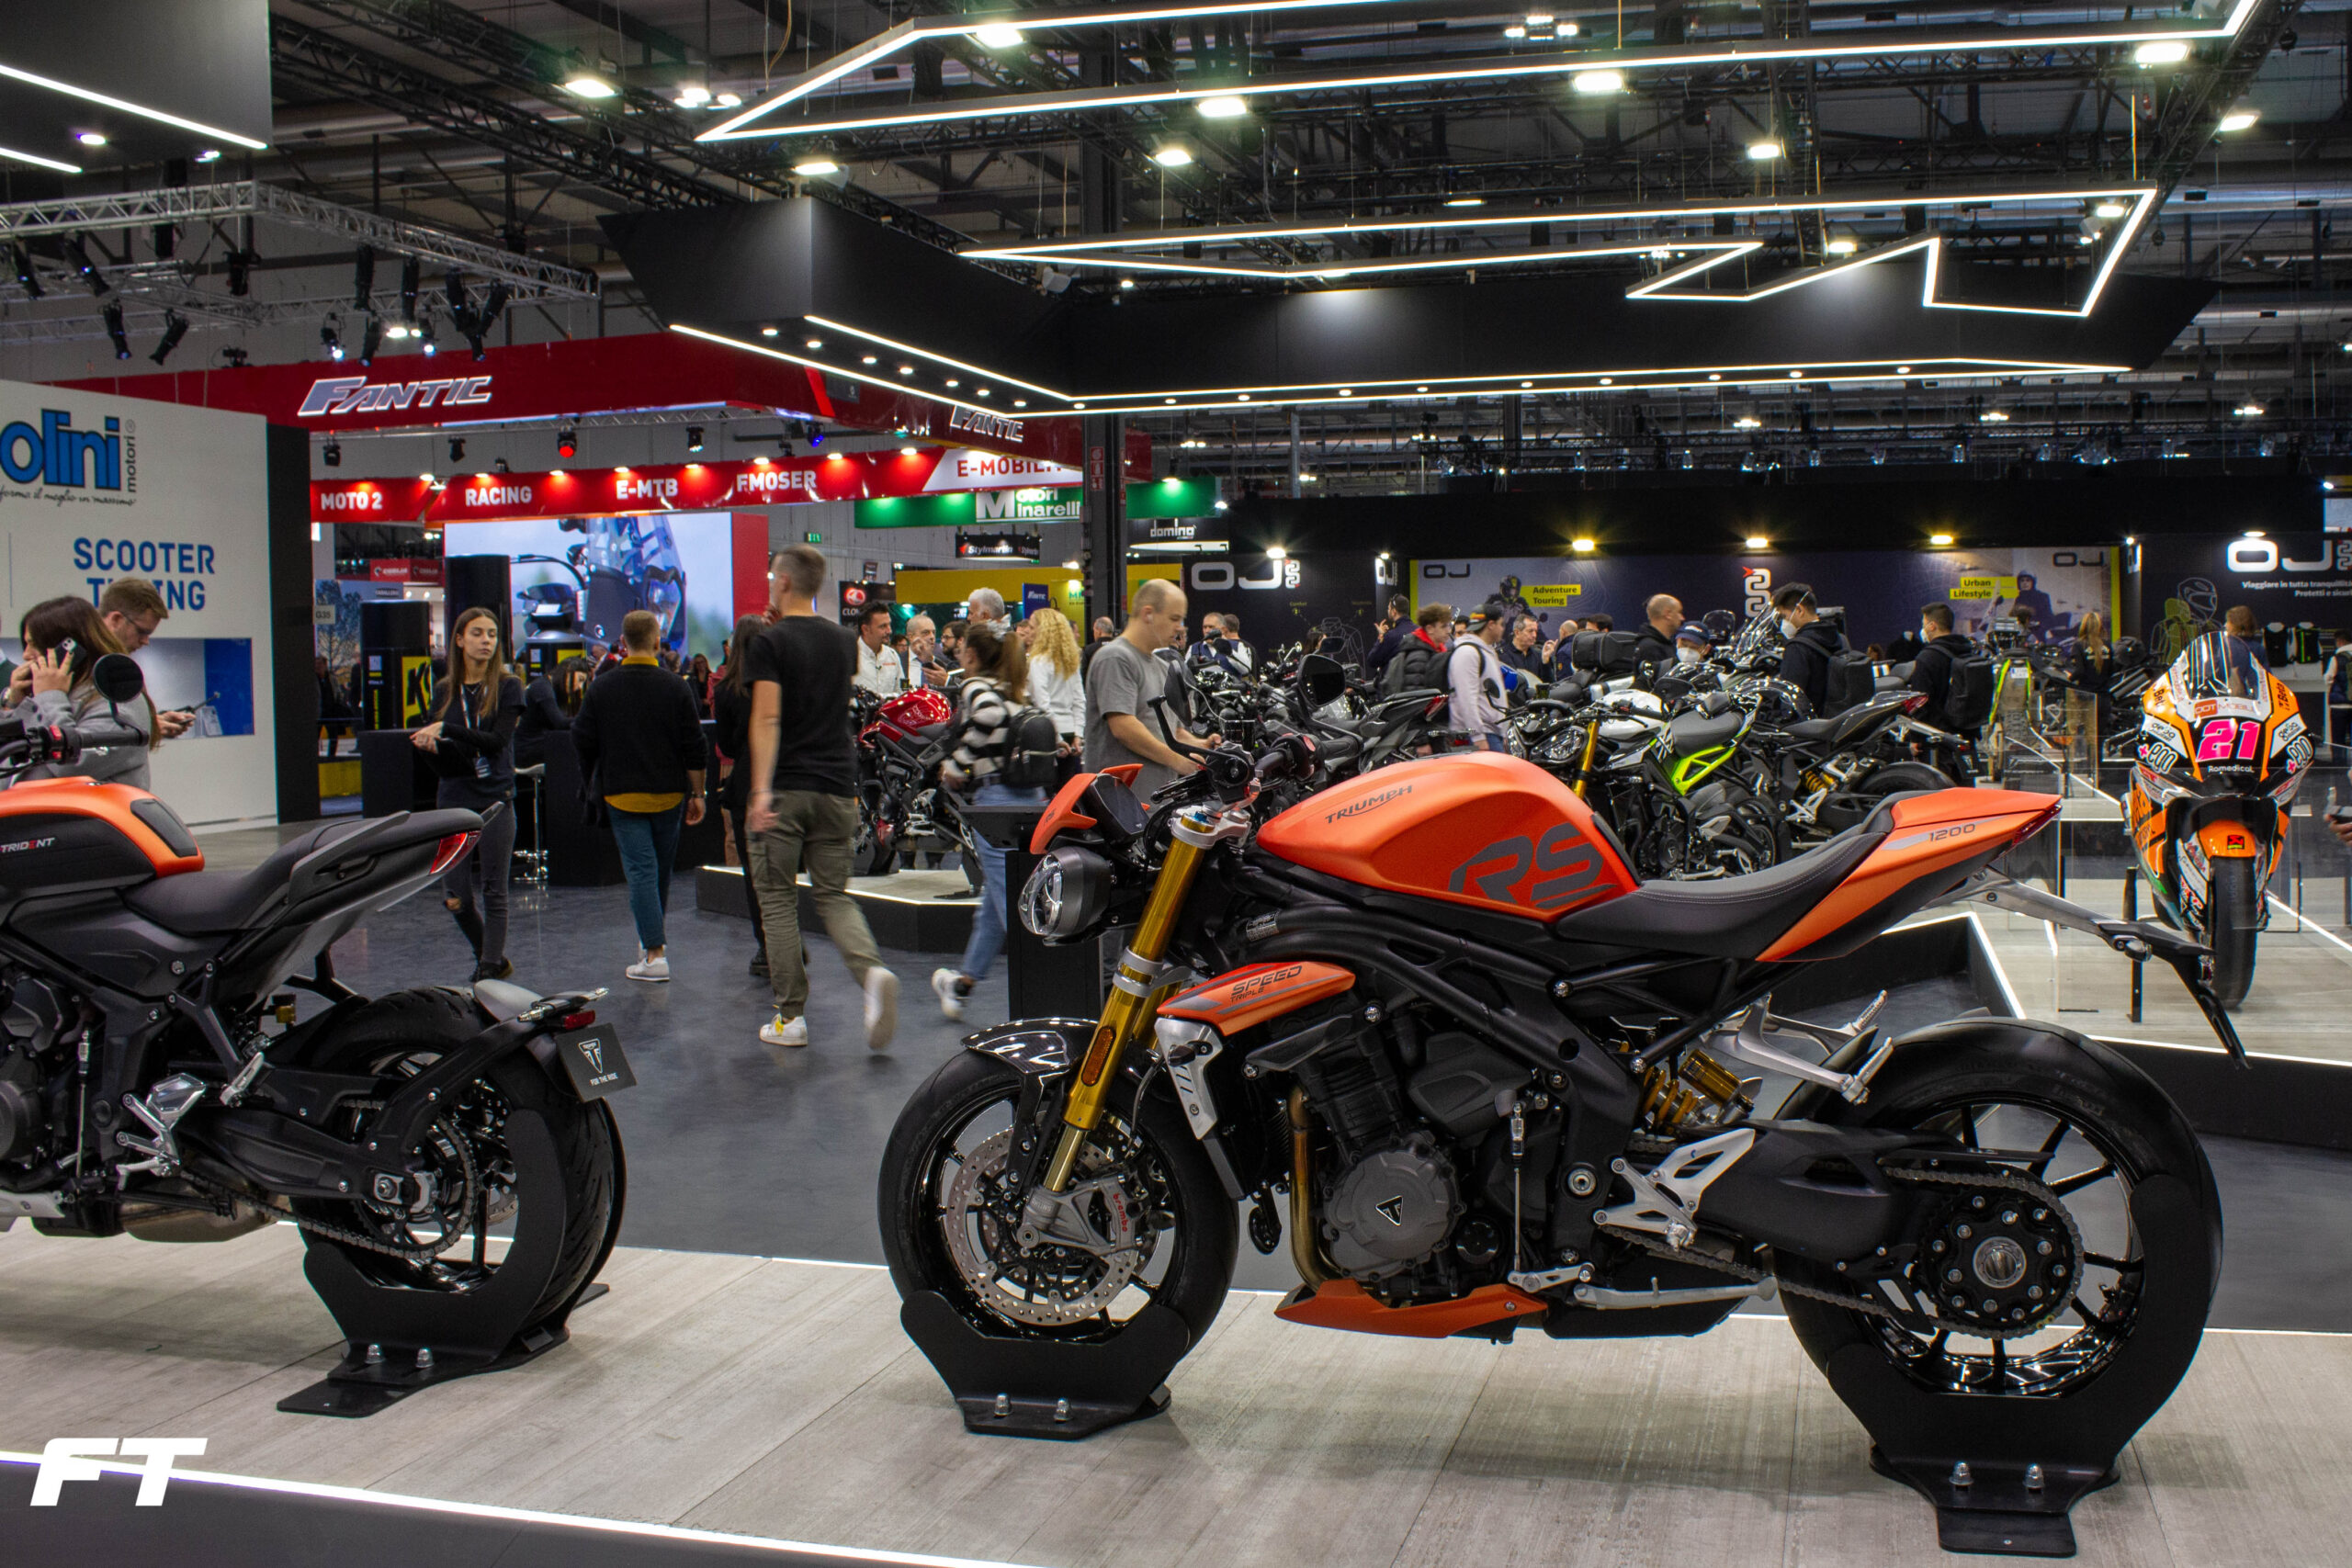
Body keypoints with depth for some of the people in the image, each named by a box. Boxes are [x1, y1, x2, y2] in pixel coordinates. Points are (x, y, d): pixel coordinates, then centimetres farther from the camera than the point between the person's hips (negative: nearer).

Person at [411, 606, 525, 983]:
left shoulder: (507, 687, -1)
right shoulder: (445, 691, 9)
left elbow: (497, 740, -15)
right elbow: (442, 764, 7)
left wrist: (446, 730, -21)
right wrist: (428, 745, -14)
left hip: (494, 802, -3)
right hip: (453, 803, 3)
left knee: (493, 894, -2)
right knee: (456, 899, 4)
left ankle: (489, 972, 6)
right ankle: (492, 958, 27)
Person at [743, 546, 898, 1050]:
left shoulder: (771, 642, -7)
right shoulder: (844, 641, 10)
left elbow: (767, 718, -16)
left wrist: (761, 789, -20)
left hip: (785, 790, -5)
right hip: (836, 786, 5)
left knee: (778, 900, 5)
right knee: (834, 896, 11)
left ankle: (790, 1016, 6)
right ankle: (872, 972, -16)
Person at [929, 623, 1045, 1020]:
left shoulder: (975, 687, -6)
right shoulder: (1017, 691, 15)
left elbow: (990, 712, -27)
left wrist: (957, 765, -16)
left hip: (997, 801, -8)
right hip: (1033, 798, 8)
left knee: (1012, 903, -8)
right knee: (993, 901, 19)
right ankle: (963, 983, 35)